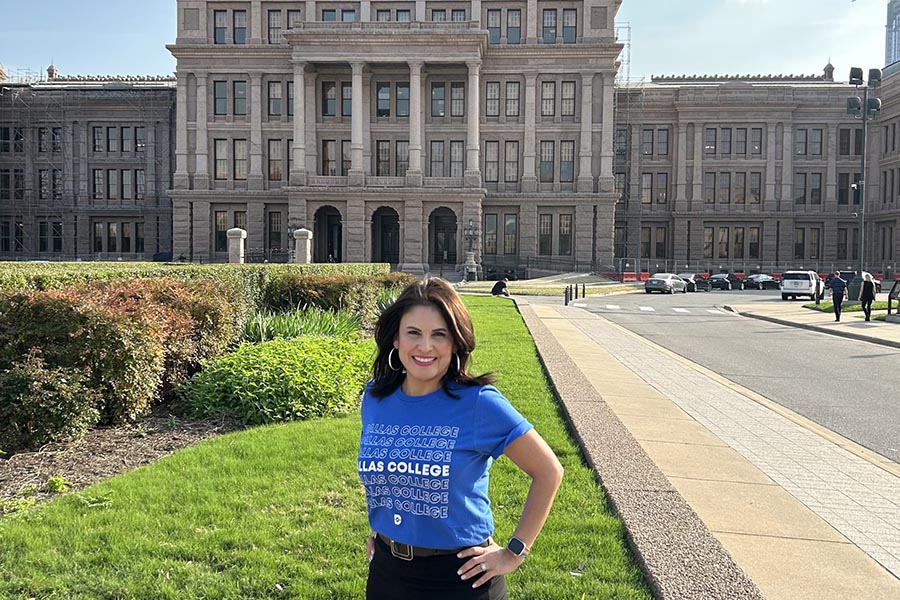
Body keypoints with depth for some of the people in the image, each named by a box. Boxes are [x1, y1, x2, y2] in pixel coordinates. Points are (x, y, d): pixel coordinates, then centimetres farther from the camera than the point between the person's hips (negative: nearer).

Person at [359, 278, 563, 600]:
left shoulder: (480, 403, -17)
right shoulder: (374, 399, -3)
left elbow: (548, 471, -11)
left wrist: (515, 552, -10)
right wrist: (376, 529, 11)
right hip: (386, 571, 4)